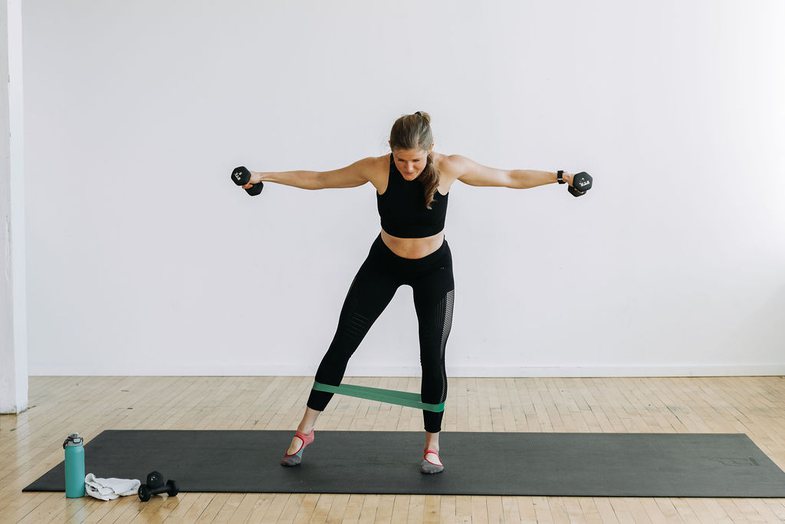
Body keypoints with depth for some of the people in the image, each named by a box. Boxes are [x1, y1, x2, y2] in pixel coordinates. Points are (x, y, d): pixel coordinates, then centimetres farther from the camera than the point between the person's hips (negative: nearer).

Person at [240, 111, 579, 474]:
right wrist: (264, 177, -8)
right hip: (383, 264, 1)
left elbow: (510, 178, -11)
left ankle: (432, 446, 11)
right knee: (342, 343, -1)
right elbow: (317, 179, -9)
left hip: (433, 269, -1)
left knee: (432, 358, -7)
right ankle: (305, 431, 12)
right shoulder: (376, 169, -22)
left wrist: (558, 176, -14)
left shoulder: (449, 168, -23)